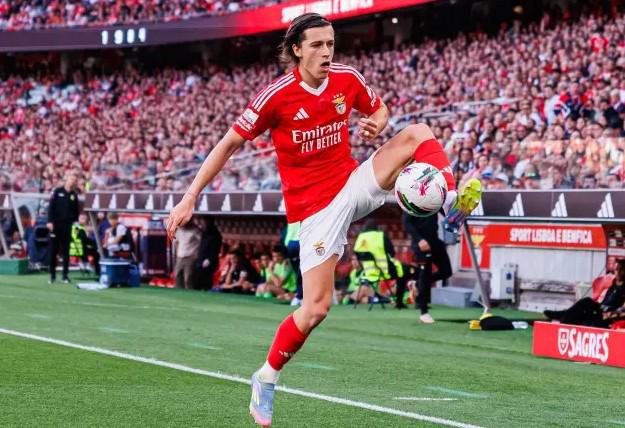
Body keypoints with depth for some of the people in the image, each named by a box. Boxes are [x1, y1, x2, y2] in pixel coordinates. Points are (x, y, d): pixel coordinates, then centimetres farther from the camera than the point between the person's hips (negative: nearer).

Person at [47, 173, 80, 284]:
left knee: (65, 251, 2)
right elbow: (51, 207, -2)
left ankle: (65, 275, 4)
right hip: (56, 224, -2)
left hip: (67, 226, 2)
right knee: (53, 250, 1)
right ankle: (52, 275, 6)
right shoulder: (58, 191, 2)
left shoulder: (74, 195, 9)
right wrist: (50, 221, -10)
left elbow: (76, 211, 11)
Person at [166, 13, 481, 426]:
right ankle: (267, 377, 10)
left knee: (417, 134, -13)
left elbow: (380, 109, 19)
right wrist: (190, 198, -12)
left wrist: (375, 124, -8)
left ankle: (452, 206, -23)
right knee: (317, 308, -9)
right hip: (314, 205, -4)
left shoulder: (348, 78, -3)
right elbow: (228, 145, -9)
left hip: (354, 183, 5)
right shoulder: (277, 96, -15)